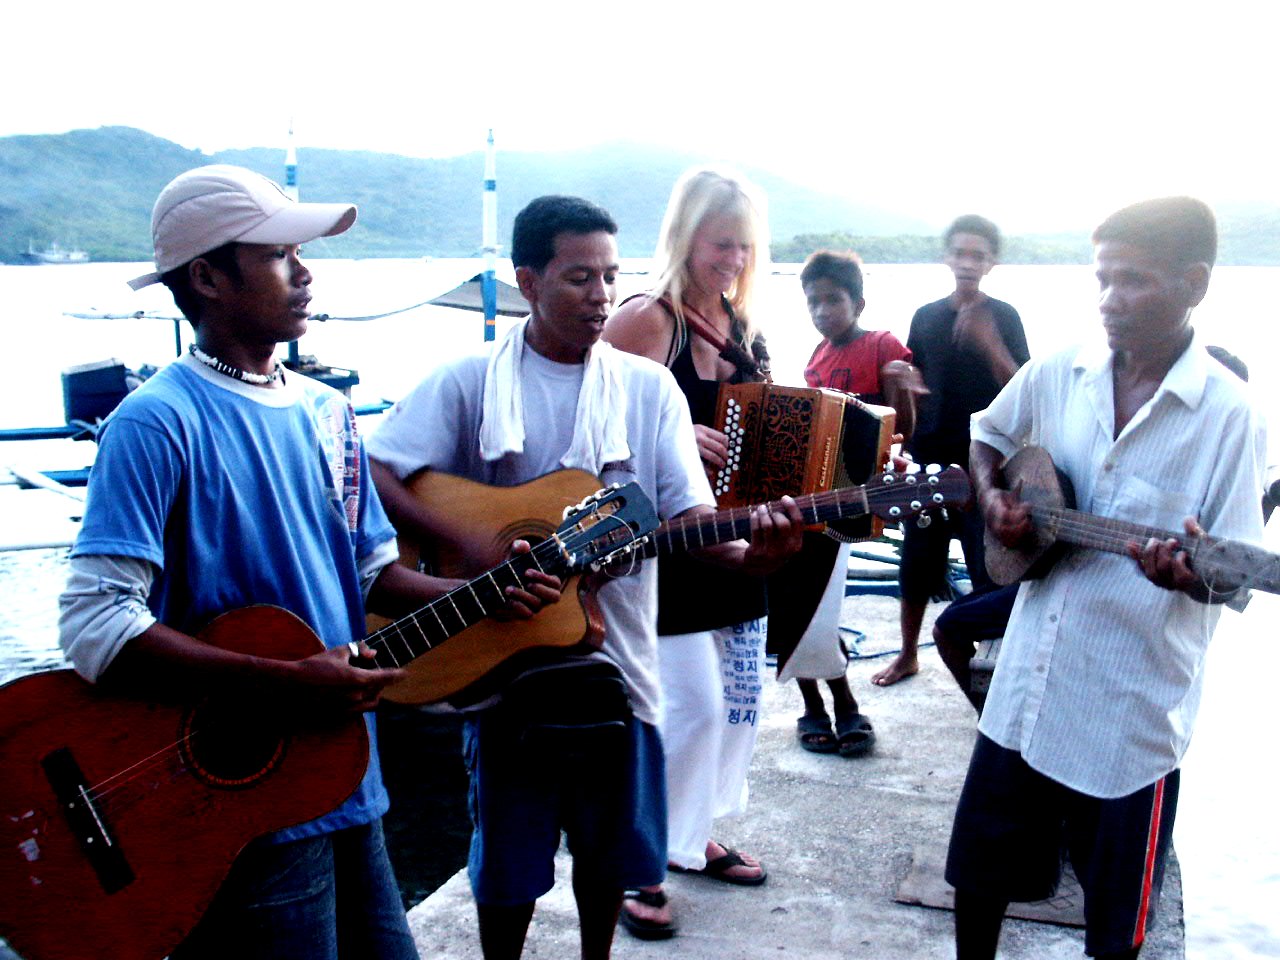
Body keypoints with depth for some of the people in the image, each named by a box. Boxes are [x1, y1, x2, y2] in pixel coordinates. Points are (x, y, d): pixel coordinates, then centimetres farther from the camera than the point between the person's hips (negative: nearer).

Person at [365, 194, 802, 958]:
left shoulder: (649, 386, 1)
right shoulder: (470, 383, -6)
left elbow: (687, 509, -6)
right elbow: (372, 477, -12)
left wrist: (745, 551, -27)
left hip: (615, 659, 3)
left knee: (612, 847, 19)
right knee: (510, 861, 12)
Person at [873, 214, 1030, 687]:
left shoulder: (1003, 316, -1)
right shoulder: (926, 316, 8)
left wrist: (989, 343, -25)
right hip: (930, 457, 3)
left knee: (990, 565, -2)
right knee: (917, 561, 9)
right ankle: (908, 654, 25)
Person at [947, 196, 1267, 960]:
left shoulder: (1229, 415, -13)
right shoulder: (1058, 375, 0)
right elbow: (986, 438, 19)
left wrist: (1189, 573, -34)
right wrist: (993, 499, -1)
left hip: (1133, 710, -4)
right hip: (1027, 687, 4)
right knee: (979, 867, 18)